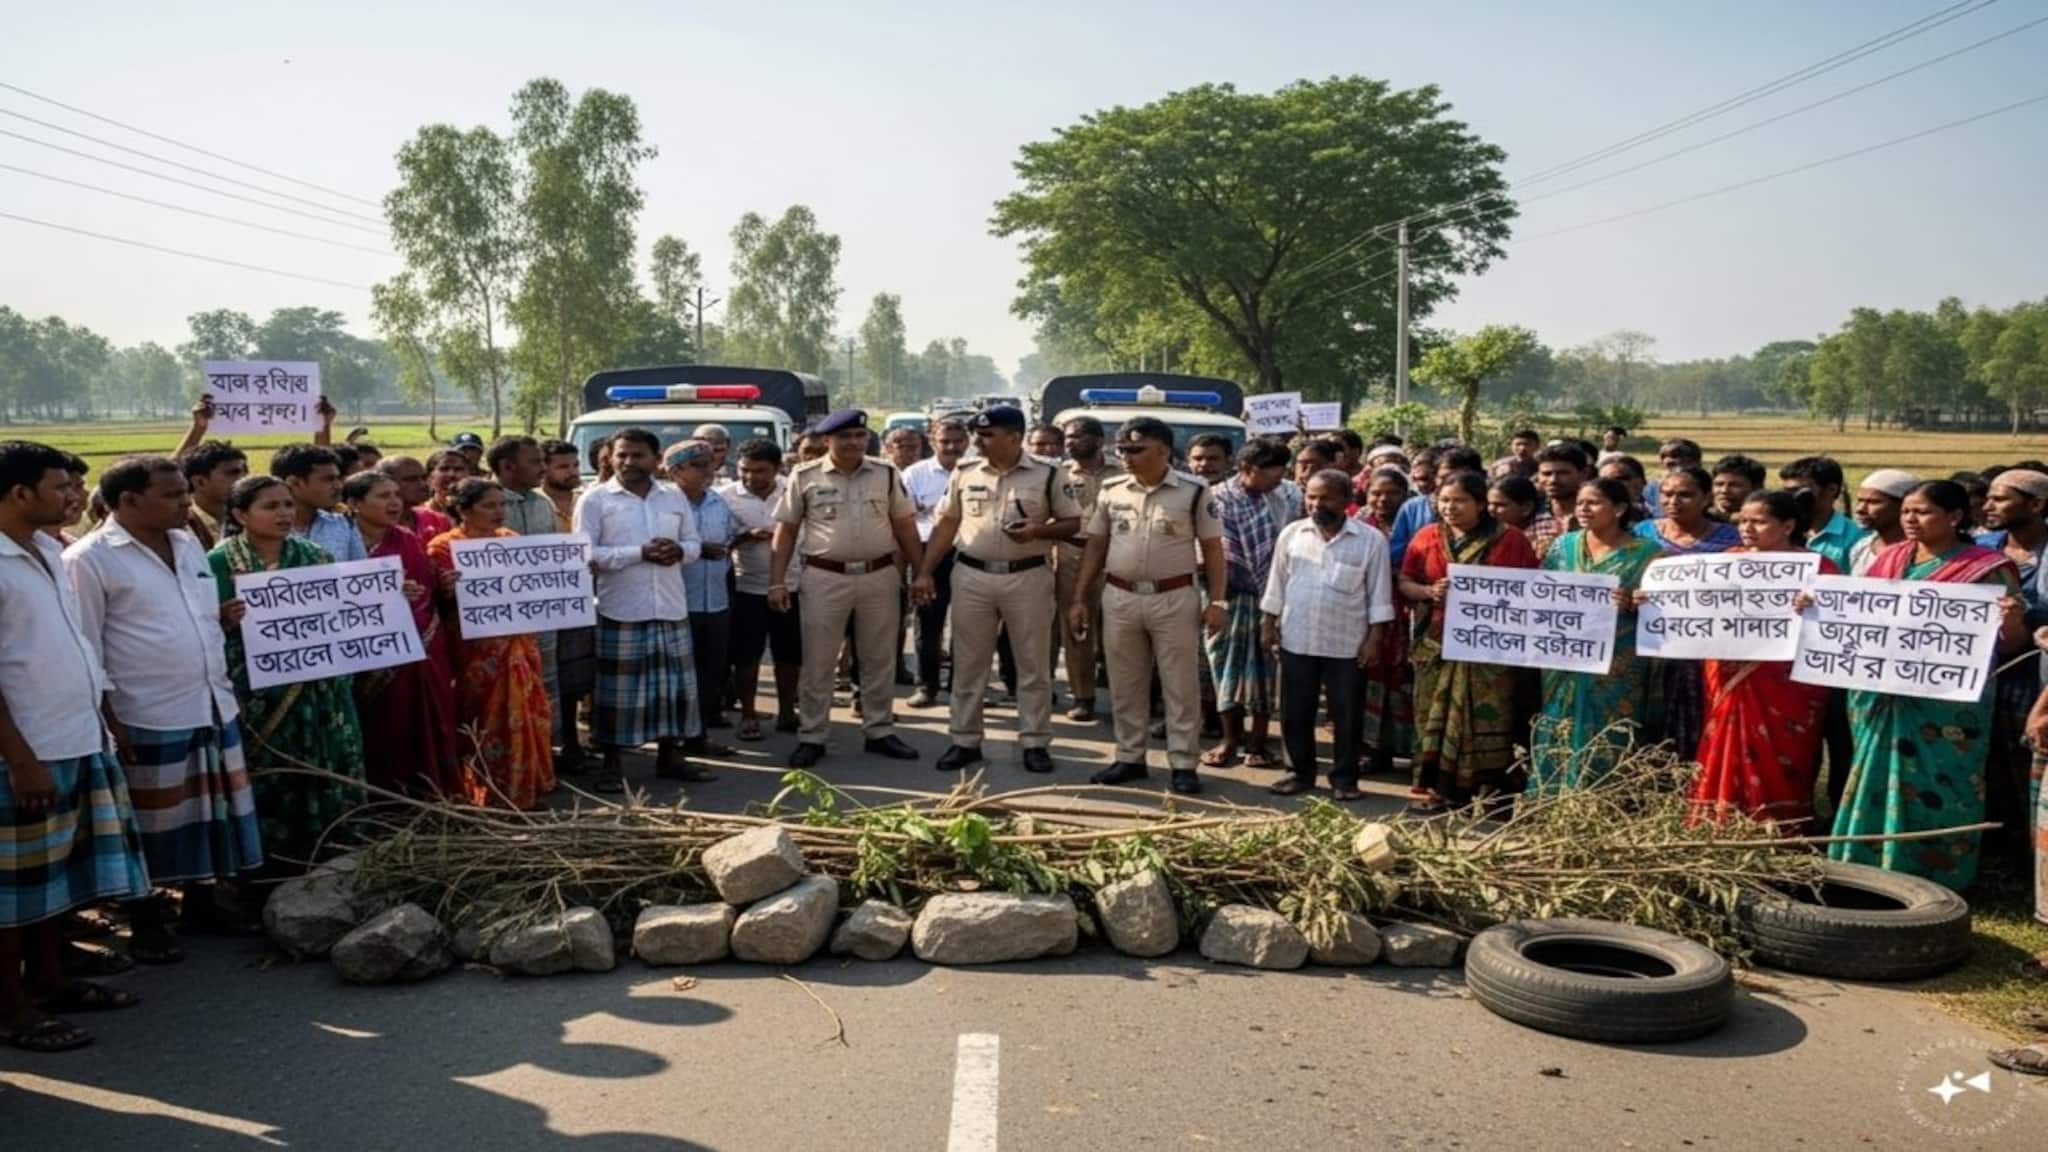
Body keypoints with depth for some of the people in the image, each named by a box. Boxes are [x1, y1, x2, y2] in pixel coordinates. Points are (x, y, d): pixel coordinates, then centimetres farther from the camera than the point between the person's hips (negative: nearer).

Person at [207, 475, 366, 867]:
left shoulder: (315, 557, 7)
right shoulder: (217, 564, -3)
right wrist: (224, 620, -23)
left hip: (315, 694, 3)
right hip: (253, 698, -3)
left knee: (320, 779, 6)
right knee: (263, 786, 0)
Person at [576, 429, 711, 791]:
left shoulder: (675, 498, 11)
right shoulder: (595, 499, -4)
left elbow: (694, 543, 15)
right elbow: (585, 553, -12)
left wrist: (679, 551, -10)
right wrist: (640, 553, -18)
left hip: (671, 607, 5)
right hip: (621, 609, -4)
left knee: (676, 683, 9)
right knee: (618, 687, 0)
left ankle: (669, 755, 22)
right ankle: (613, 763, 10)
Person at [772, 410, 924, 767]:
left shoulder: (886, 474, 4)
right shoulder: (805, 477, -2)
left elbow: (905, 527, 8)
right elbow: (786, 531, 2)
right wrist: (777, 581, -3)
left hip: (880, 576, 2)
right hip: (825, 578, -2)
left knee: (879, 660, 11)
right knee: (817, 662, 3)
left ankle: (879, 731, 24)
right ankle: (811, 737, 14)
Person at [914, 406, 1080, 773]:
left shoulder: (1046, 474, -3)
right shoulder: (964, 472, 4)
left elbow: (1073, 522, 1)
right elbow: (947, 524, 8)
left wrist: (1039, 530, -18)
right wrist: (924, 573, 3)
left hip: (1027, 577, -2)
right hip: (972, 576, 2)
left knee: (1033, 665, 5)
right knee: (968, 664, 8)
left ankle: (1035, 742, 16)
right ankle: (964, 741, 18)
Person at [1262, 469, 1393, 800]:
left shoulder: (1371, 540, -5)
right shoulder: (1292, 534, 3)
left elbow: (1379, 595, -3)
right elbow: (1277, 585, 9)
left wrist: (1374, 638, -6)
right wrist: (1268, 626, 6)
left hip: (1347, 645, -2)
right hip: (1296, 640, 2)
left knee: (1346, 717, 6)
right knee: (1294, 714, 9)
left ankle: (1344, 779, 19)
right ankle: (1301, 772, 24)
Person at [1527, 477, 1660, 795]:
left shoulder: (1645, 553, -2)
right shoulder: (1564, 545, 9)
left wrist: (1632, 603, -23)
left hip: (1616, 668, -3)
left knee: (1606, 740, 0)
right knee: (1559, 735, 5)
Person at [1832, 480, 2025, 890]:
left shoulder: (1987, 569, -6)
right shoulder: (1888, 560, 8)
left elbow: (2009, 645, -6)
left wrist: (2014, 622, -28)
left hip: (1946, 703, -5)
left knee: (1936, 785, 1)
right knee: (1878, 778, 11)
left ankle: (1934, 877, 14)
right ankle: (1872, 865, 23)